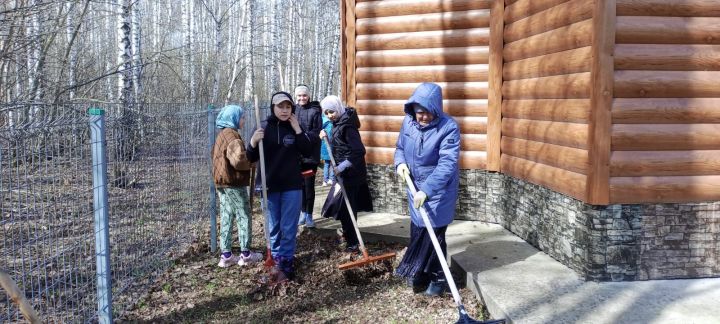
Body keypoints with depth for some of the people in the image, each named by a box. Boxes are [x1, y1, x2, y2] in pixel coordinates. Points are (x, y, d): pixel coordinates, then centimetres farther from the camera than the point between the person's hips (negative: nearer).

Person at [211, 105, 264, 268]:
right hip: (233, 183, -9)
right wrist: (252, 162, -7)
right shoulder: (232, 135, -16)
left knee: (226, 218, 10)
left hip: (221, 182, 9)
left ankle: (226, 255, 13)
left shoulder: (222, 135, 14)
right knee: (244, 217, 1)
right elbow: (238, 160, -26)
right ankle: (245, 254, 8)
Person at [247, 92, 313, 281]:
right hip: (269, 185, 0)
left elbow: (307, 151, -7)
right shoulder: (264, 128, -4)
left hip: (292, 185, 0)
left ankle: (286, 264, 9)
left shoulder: (295, 127, -1)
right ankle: (276, 260, 24)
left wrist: (297, 130, -14)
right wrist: (253, 143, -23)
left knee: (289, 228, 3)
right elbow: (251, 159, -3)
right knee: (273, 227, 12)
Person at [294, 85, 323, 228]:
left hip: (310, 154, -4)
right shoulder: (293, 110, 7)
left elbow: (317, 133, -11)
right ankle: (303, 212, 23)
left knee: (309, 185, 0)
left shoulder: (314, 111, -4)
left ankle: (309, 215, 9)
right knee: (300, 184, 11)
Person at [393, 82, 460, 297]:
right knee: (417, 231, 17)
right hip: (416, 188, 6)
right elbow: (400, 147, 11)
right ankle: (419, 274, 35)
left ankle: (437, 279, 18)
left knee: (434, 234, -1)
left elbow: (447, 164, -31)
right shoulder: (408, 122, -5)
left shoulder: (449, 128, -24)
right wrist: (400, 163, -12)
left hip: (439, 190, -6)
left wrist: (426, 190, -39)